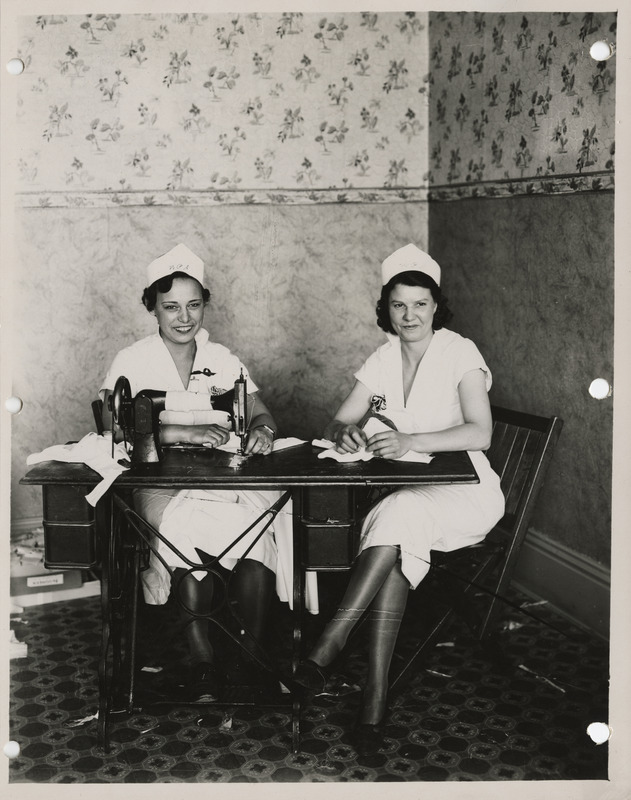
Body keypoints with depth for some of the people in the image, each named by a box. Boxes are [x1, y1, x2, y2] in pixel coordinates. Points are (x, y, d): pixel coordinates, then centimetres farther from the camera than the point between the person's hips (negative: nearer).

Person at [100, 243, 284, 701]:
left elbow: (262, 415, 9)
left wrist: (262, 431, -16)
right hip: (161, 487, -2)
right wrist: (186, 432, -25)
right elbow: (115, 428, -13)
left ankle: (252, 658, -17)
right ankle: (203, 660, -22)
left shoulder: (222, 359, 14)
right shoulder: (132, 362, 3)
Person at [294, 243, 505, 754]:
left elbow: (480, 433, -20)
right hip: (404, 496, 3)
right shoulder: (383, 360, 7)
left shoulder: (460, 353, -7)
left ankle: (331, 643, -32)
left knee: (400, 512, -35)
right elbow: (336, 425, 5)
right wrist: (344, 432, -21)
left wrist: (410, 441, -34)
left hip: (465, 495, -3)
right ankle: (376, 693, -32)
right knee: (401, 546, -31)